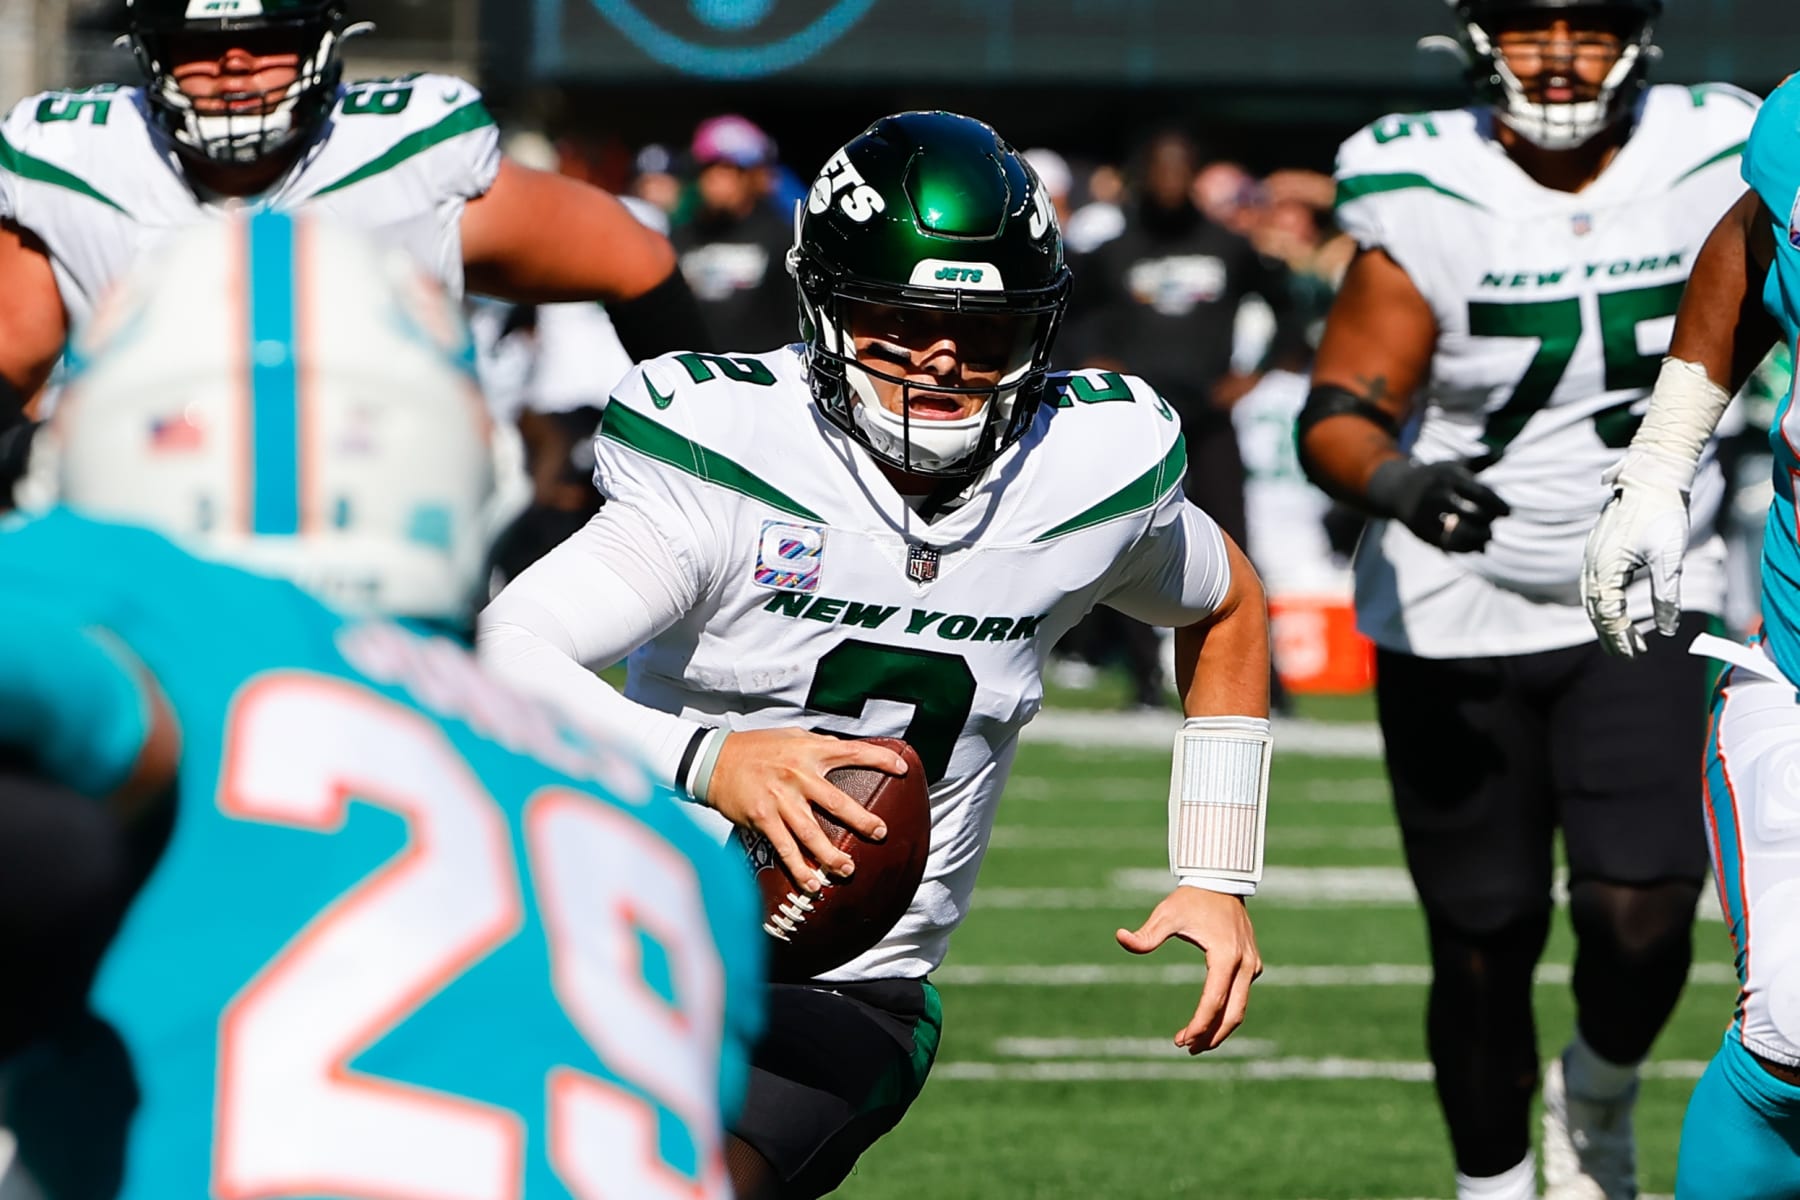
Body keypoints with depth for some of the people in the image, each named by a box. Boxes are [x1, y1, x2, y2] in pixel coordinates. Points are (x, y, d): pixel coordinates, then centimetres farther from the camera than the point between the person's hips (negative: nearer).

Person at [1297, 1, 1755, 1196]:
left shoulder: (1708, 171, -6)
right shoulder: (1427, 202, -14)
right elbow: (1339, 416, -18)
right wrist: (1400, 481, -37)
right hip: (1456, 616, -1)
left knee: (1642, 909, -16)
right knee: (1486, 940, 4)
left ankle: (1597, 1099, 17)